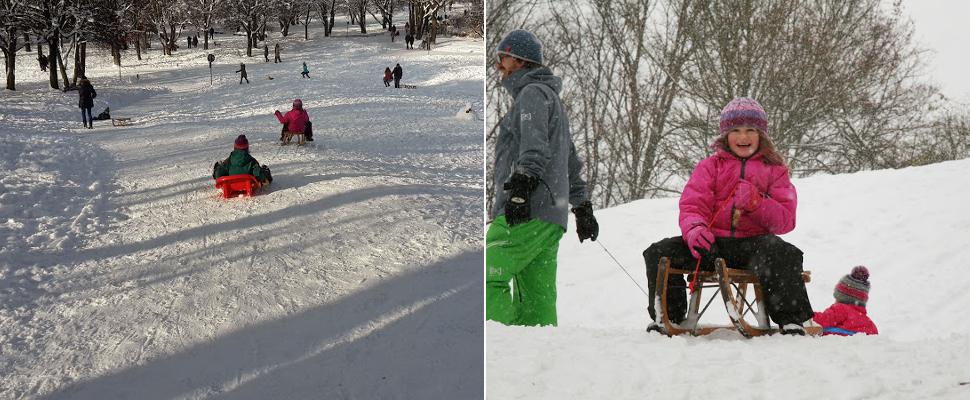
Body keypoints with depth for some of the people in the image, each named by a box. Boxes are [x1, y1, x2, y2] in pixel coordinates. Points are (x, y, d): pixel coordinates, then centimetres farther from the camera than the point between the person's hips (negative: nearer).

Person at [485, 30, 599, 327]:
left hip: (528, 213, -10)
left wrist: (521, 186, -29)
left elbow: (535, 146, -18)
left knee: (488, 277, -17)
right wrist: (582, 207, 35)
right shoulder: (552, 97, 31)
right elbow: (571, 161, 34)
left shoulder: (533, 93, 0)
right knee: (536, 298, 2)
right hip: (550, 219, 10)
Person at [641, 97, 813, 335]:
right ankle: (667, 316, -1)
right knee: (659, 254, -18)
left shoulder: (774, 170, 14)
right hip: (713, 242, 2)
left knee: (782, 253, -36)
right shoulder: (710, 166, 17)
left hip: (754, 242, -2)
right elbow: (692, 205, 4)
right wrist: (694, 229, -21)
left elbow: (785, 221, 3)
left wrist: (755, 202, -16)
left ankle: (790, 320, -26)